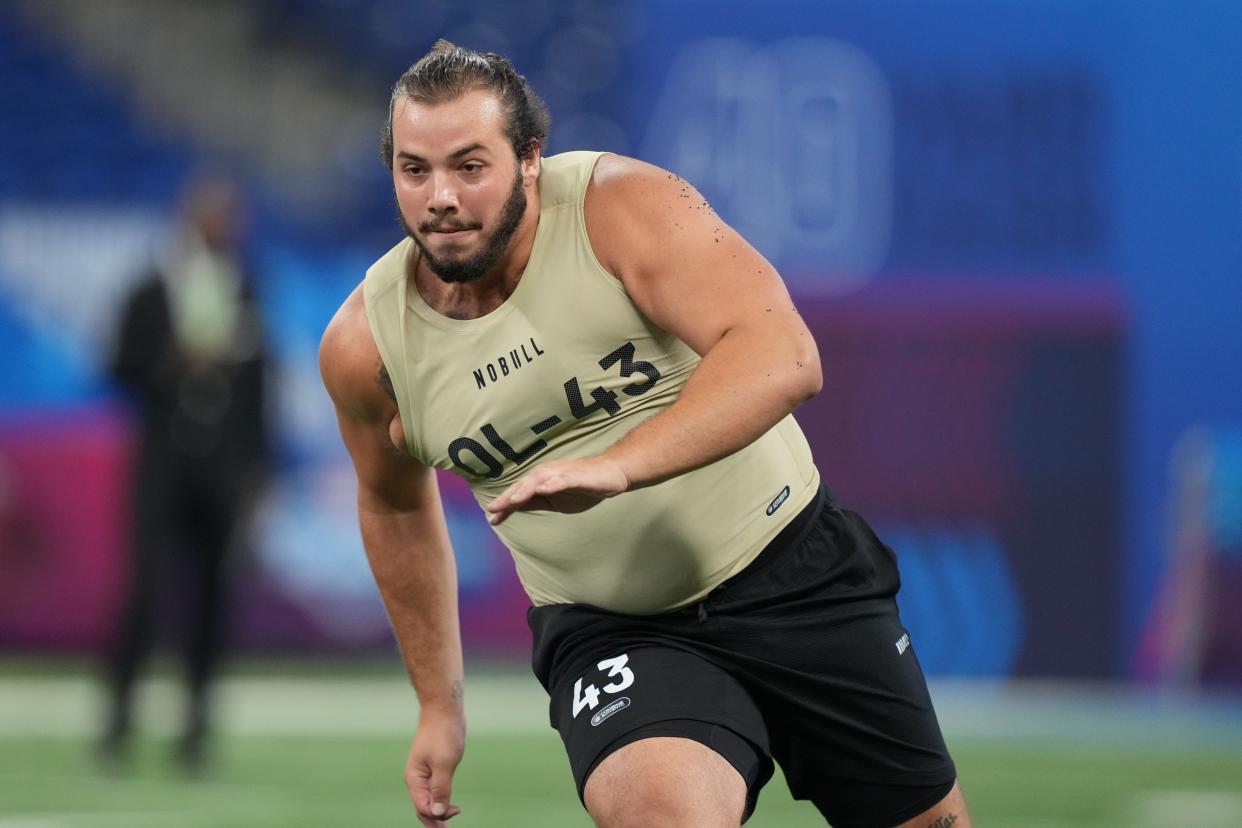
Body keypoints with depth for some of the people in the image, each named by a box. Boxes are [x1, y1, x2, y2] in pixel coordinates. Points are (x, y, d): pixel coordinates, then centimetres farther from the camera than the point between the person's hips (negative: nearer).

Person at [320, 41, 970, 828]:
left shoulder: (626, 208, -19)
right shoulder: (364, 345, -8)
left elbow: (784, 357, -32)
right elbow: (397, 508, 12)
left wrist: (614, 467, -45)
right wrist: (439, 705, 17)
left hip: (790, 565, 0)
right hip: (610, 634, 0)